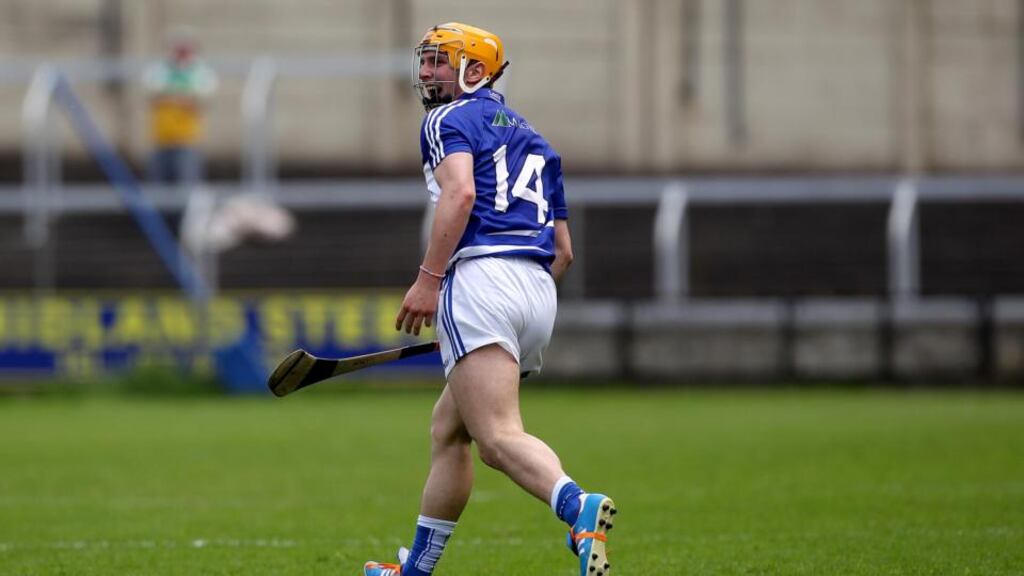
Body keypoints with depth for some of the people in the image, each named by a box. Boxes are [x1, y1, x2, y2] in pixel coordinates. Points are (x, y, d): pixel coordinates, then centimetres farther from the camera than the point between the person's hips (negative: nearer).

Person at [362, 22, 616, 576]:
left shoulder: (448, 120, 5)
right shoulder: (532, 139, 29)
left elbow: (460, 193, -16)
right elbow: (562, 251, 27)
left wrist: (428, 279, -17)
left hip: (481, 276, -8)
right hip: (540, 292, 8)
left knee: (500, 437, -21)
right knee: (447, 429, 22)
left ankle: (579, 508, -48)